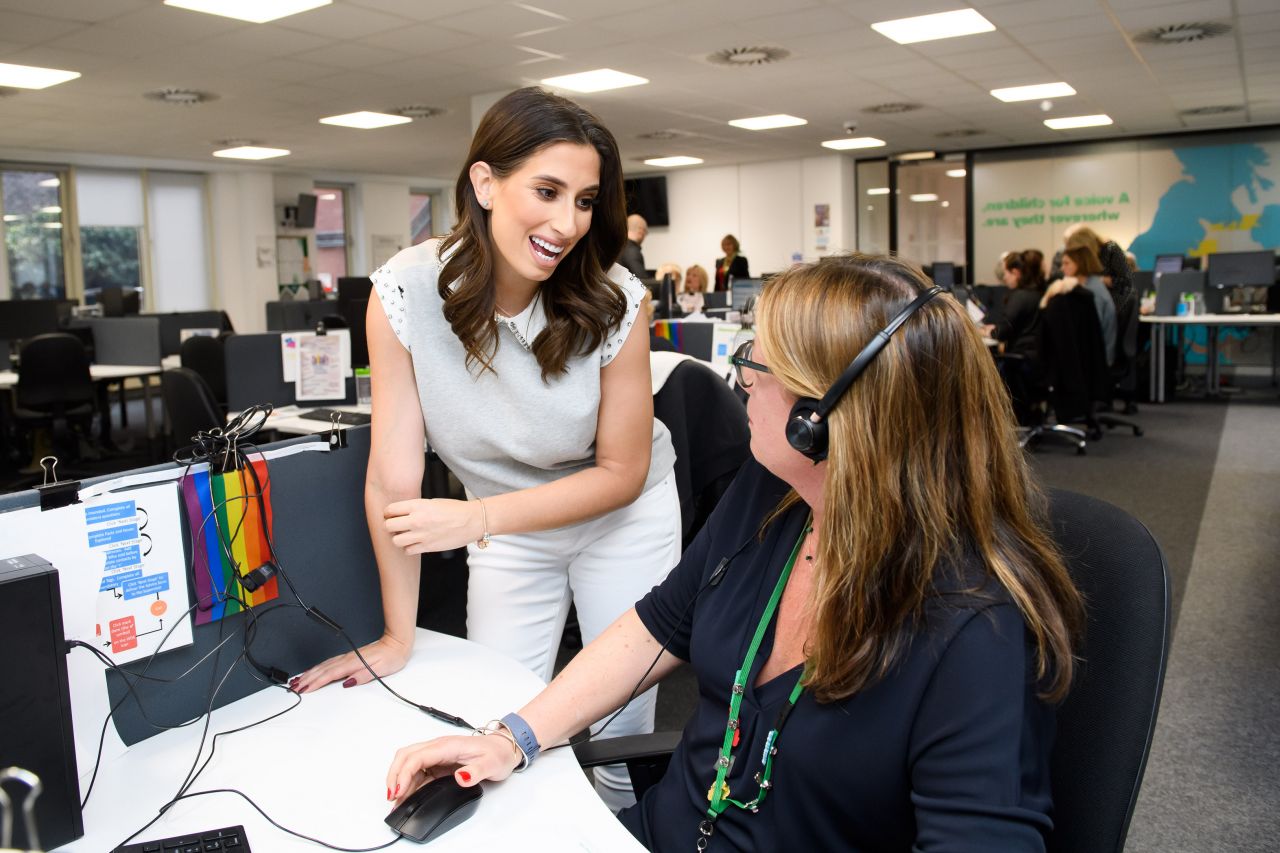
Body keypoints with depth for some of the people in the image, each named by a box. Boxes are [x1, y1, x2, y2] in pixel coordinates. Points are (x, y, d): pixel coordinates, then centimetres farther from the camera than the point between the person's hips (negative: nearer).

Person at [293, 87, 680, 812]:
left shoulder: (616, 302, -24)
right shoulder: (405, 291, -23)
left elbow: (623, 472, -15)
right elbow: (394, 476, -20)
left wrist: (478, 518, -25)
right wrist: (398, 639, -15)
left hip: (622, 515, 0)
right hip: (506, 526, 1)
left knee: (623, 731, 9)